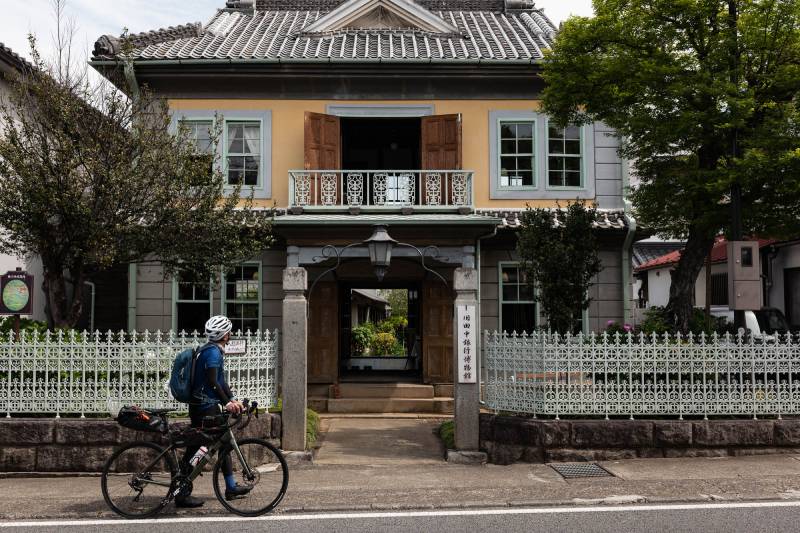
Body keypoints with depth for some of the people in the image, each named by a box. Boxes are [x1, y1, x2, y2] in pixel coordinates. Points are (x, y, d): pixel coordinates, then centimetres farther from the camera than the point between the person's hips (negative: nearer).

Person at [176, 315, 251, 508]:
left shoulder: (215, 351, 15)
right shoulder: (213, 352, -16)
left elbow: (220, 381, 17)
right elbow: (212, 382, -26)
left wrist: (233, 400, 9)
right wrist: (227, 402, -25)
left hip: (210, 406, 11)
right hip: (203, 407, -11)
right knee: (195, 449, -6)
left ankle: (231, 487, 24)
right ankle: (182, 494, 0)